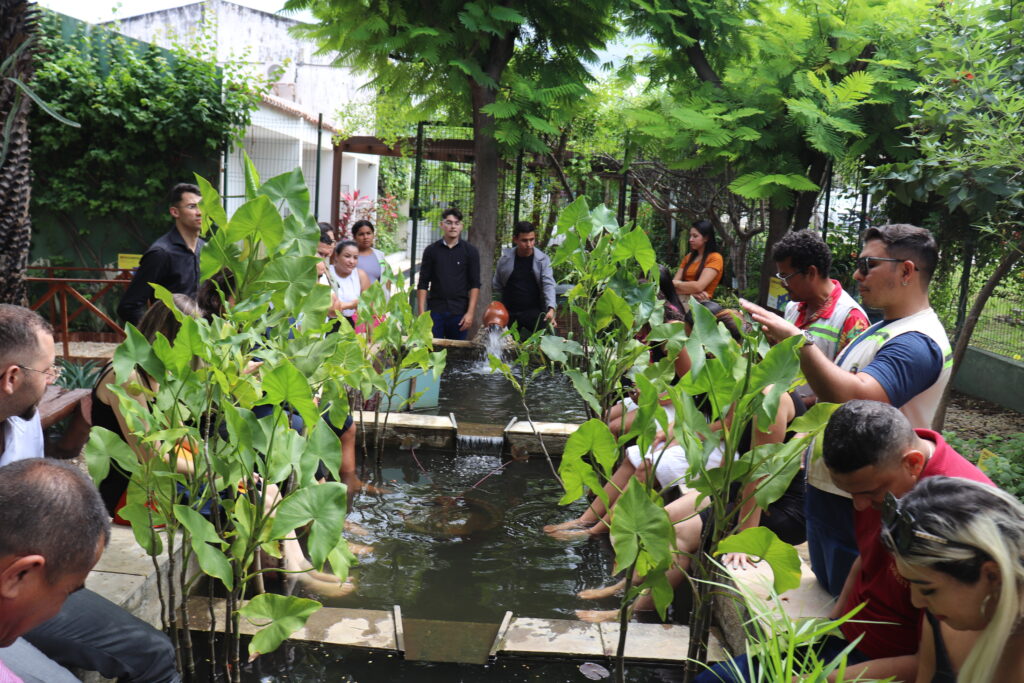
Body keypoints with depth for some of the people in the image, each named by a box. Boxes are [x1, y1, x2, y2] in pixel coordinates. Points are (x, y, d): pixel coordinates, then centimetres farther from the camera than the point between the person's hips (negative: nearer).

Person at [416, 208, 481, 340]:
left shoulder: (470, 251, 4)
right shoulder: (431, 250, 6)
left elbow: (475, 285, 2)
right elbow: (423, 284, 6)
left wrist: (470, 313, -8)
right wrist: (421, 313, -3)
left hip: (459, 313, 0)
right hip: (435, 310, 1)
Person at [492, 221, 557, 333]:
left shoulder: (543, 259, -4)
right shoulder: (505, 259, 1)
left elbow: (548, 285, -13)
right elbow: (497, 287, 11)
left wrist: (551, 308, -28)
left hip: (534, 312, -2)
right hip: (509, 313, 2)